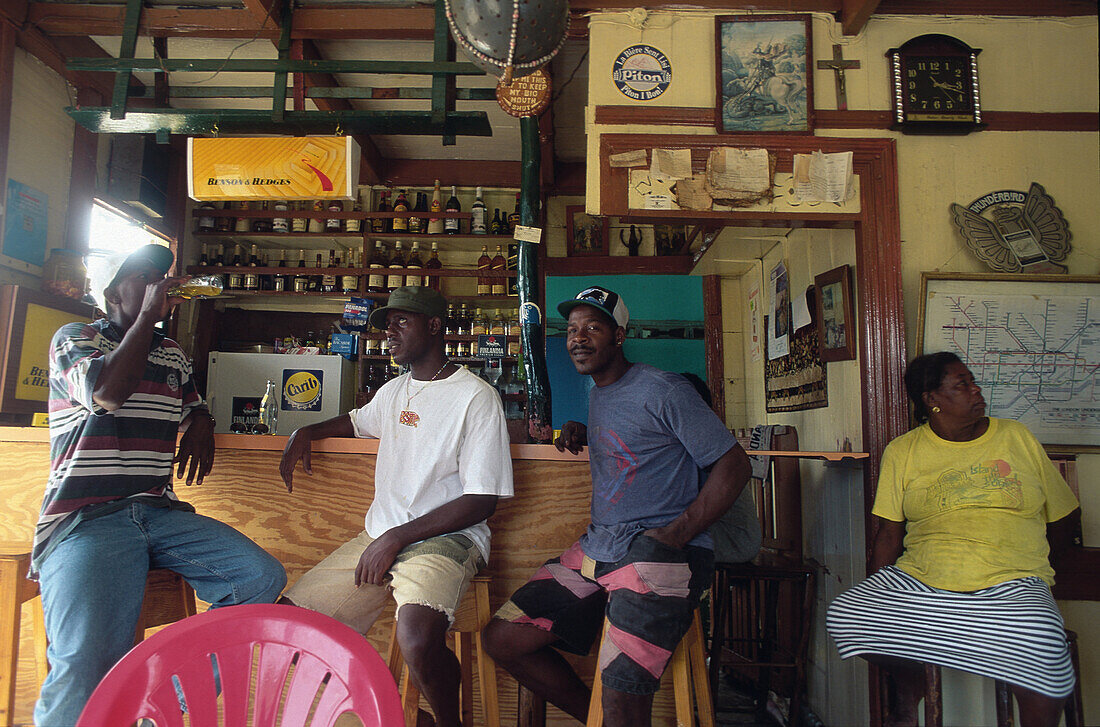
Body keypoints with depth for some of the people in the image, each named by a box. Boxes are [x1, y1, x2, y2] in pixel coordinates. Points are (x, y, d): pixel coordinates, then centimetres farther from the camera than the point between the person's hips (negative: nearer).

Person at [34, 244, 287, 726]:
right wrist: (149, 316, -9)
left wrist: (201, 427, 13)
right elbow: (107, 392, -16)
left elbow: (195, 406, 38)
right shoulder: (75, 338, 5)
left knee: (263, 578, -15)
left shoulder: (174, 355, 21)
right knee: (89, 666, -30)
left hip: (159, 511, 6)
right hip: (84, 519, -6)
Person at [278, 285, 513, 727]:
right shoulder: (393, 391, 15)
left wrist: (396, 538, -15)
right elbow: (357, 422, 39)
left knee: (417, 642, -34)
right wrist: (305, 433, 18)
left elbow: (481, 501, -13)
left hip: (444, 538, -7)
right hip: (381, 536, 7)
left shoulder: (476, 397, -8)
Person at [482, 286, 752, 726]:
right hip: (595, 550, 8)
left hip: (657, 557, -8)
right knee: (502, 638, 2)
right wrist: (580, 433, 14)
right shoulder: (597, 393, 16)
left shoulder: (662, 390, -7)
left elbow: (734, 465, -8)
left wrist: (678, 533, -18)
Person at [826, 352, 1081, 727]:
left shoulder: (1017, 437, 12)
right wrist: (874, 598, -2)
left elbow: (1058, 519, 18)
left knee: (1044, 646, -34)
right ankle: (909, 682, 12)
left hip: (1010, 582, -1)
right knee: (843, 615, -19)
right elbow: (889, 534, 6)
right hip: (920, 579, 1)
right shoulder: (901, 452, 9)